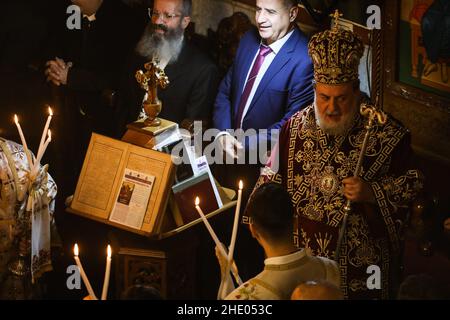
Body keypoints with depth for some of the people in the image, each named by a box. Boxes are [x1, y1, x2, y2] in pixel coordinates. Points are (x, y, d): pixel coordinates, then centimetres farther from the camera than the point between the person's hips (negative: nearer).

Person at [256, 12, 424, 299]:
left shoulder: (387, 134, -11)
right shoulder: (295, 128, -1)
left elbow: (413, 184, -5)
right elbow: (272, 178, 11)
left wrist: (373, 193, -20)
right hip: (303, 253, 3)